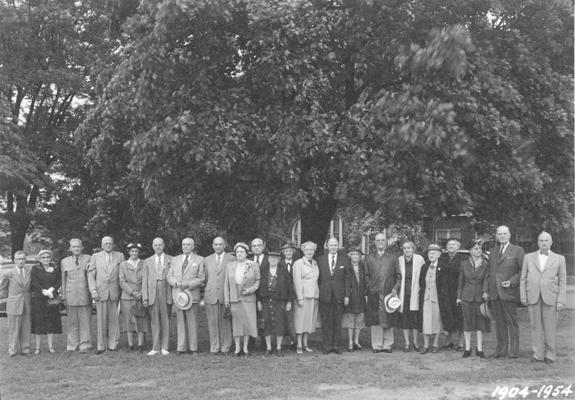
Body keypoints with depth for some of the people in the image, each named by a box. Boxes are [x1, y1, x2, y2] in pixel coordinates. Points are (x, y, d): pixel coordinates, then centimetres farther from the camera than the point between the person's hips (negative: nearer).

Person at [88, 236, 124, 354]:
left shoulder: (120, 256, 10)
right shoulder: (95, 257, 9)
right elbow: (91, 275, 6)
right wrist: (93, 291, -5)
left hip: (115, 292, 0)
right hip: (100, 292, 0)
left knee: (114, 319, 1)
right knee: (101, 320, 0)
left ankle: (113, 344, 9)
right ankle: (101, 346, 6)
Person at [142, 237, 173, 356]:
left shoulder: (171, 260, 7)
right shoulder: (147, 261, 13)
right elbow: (144, 280, 10)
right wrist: (145, 297, 2)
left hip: (166, 294, -1)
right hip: (152, 295, 2)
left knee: (165, 321, 1)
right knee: (155, 322, 3)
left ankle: (164, 347, 6)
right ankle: (155, 348, 8)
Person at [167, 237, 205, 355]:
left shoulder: (199, 260, 5)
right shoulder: (175, 259, 17)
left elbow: (201, 278, -1)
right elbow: (169, 276, 13)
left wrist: (187, 284, -13)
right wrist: (176, 283, -8)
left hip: (192, 294, -3)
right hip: (177, 293, 3)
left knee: (192, 322, -2)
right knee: (180, 322, 3)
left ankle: (193, 348, 4)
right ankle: (181, 348, 6)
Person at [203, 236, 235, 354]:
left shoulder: (231, 259, 5)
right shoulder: (207, 260, 14)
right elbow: (204, 278, 13)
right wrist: (202, 296, 5)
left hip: (226, 296, -2)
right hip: (210, 295, 2)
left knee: (225, 322, 1)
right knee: (212, 322, 3)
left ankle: (225, 347, 9)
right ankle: (214, 347, 10)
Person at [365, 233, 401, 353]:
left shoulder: (393, 258, 12)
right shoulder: (369, 258, 11)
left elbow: (398, 276, 9)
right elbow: (366, 276, 8)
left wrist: (395, 288, -4)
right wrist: (370, 287, -4)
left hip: (389, 293, 0)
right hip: (374, 294, 0)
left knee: (388, 320, 1)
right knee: (375, 320, -1)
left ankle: (387, 345, 9)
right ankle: (376, 345, 6)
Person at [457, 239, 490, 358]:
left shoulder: (486, 264, -1)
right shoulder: (464, 263, 3)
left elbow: (486, 280, -4)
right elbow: (461, 281, 9)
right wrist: (459, 296, 7)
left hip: (480, 296, -1)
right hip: (467, 297, 1)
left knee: (481, 323, 3)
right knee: (467, 322, 5)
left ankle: (479, 349, 13)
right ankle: (467, 348, 14)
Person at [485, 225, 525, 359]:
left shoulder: (518, 251, 0)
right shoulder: (493, 251, 16)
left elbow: (523, 271, -3)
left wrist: (511, 282, -15)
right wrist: (486, 290, 11)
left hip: (509, 292, -5)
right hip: (494, 293, 5)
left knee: (511, 322, -1)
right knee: (499, 323, 7)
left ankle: (513, 351, 4)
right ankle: (501, 349, 12)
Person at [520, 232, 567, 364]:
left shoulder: (559, 259, 5)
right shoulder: (529, 257, 9)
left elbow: (562, 281, 4)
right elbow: (523, 278, 9)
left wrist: (561, 301, -4)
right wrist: (523, 296, 1)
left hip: (550, 298, -1)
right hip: (533, 297, 1)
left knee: (550, 327, 0)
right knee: (536, 326, 2)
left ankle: (550, 355, 9)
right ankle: (538, 354, 8)